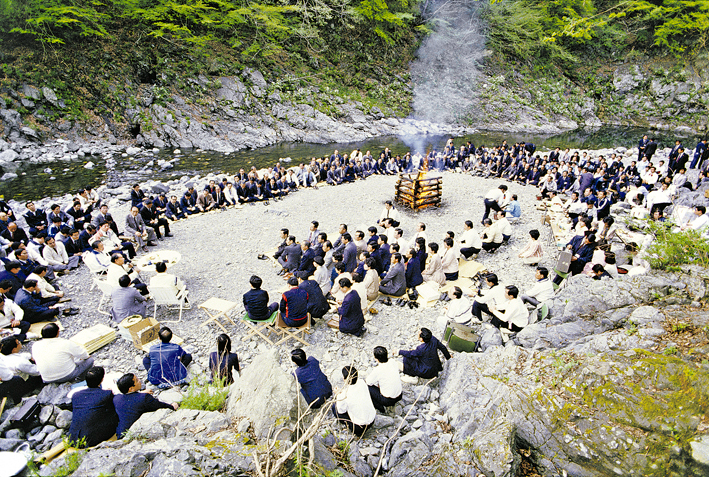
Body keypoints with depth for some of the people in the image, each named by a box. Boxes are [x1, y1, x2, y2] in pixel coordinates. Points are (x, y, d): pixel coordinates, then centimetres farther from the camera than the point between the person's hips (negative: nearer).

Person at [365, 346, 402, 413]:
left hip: (388, 400, -6)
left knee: (367, 386, 6)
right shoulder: (393, 363, -8)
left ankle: (380, 407, 9)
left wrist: (368, 377, 15)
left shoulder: (377, 370, -24)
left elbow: (367, 382, -6)